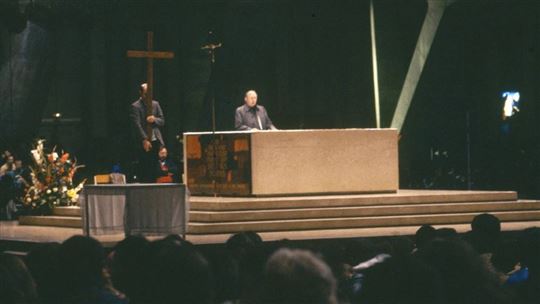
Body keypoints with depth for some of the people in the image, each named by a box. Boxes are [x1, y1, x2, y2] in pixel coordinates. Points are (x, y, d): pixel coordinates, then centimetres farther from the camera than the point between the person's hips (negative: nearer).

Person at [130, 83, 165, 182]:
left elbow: (162, 121, 14)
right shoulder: (135, 106, -2)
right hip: (144, 143, -4)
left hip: (156, 141, 4)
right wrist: (144, 140, -19)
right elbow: (137, 125, -10)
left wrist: (154, 120, -9)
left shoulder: (155, 104, 14)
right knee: (145, 170, -5)